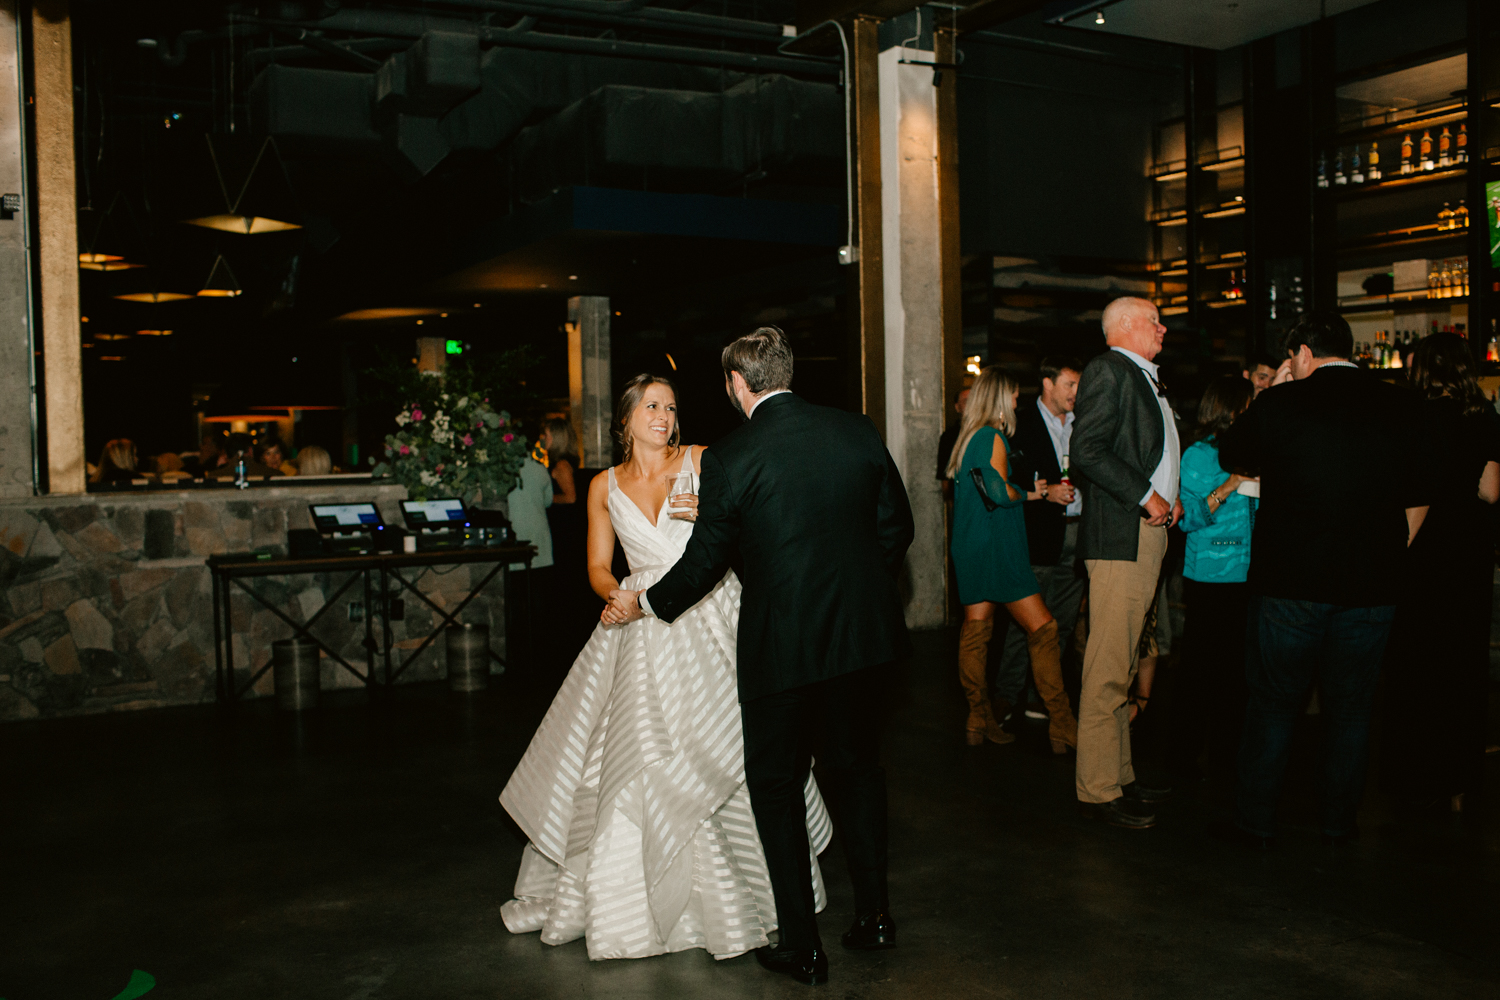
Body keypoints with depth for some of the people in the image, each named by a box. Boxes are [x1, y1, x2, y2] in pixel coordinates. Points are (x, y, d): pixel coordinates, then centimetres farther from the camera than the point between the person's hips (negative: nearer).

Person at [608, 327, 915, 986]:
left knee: (776, 786, 11)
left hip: (781, 643, -5)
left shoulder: (730, 457, -12)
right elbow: (896, 525, 8)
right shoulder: (857, 430, 1)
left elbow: (705, 562, -5)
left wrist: (644, 604, 12)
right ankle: (874, 914, 31)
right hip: (862, 632, 5)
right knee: (856, 765, 22)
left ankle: (802, 945, 17)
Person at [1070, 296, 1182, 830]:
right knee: (1108, 670, -7)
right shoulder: (1107, 370, -7)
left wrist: (1168, 497, 12)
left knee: (1122, 666, 14)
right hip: (1120, 536, -10)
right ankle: (1098, 790, -1)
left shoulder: (1147, 379, 22)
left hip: (1148, 534, 10)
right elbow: (1087, 451, -18)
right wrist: (1146, 496, -16)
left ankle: (1119, 775, 23)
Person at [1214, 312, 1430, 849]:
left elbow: (1229, 456, 10)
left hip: (1289, 582, -2)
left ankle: (1254, 820, 13)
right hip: (1373, 584, 3)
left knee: (1273, 703, 7)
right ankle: (1339, 821, 22)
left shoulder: (1279, 403, -7)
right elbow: (1419, 497, 10)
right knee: (1350, 705, 13)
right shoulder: (1399, 406, 3)